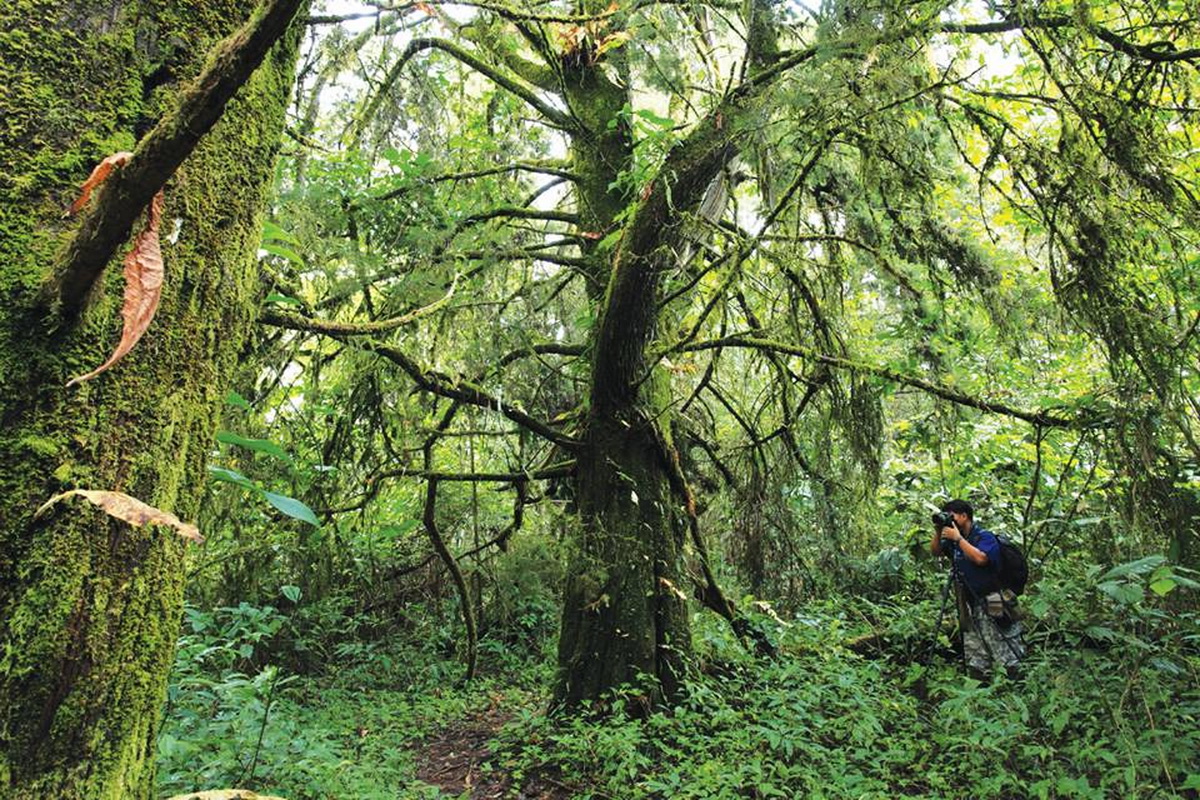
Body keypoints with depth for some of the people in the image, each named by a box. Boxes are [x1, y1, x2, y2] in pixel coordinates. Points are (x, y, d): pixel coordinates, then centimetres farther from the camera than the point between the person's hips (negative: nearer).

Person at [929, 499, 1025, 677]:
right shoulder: (953, 540, 9)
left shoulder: (985, 537, -11)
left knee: (1009, 662, -3)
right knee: (976, 665, 12)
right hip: (970, 608, 7)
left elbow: (980, 558, -28)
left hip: (994, 608, -7)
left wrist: (958, 538, -22)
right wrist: (938, 532, -1)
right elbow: (935, 551, 15)